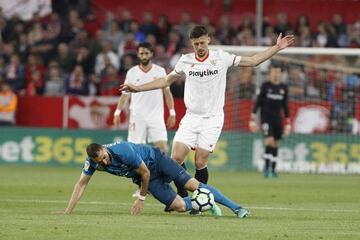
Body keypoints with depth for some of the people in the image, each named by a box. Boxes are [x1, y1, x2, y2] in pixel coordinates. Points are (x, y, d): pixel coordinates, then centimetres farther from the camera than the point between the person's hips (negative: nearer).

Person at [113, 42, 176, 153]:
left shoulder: (160, 71, 4)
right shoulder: (131, 73, 4)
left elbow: (167, 93, 8)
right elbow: (125, 95, 9)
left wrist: (172, 113, 3)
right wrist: (117, 112, 1)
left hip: (156, 118, 0)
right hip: (137, 118, 0)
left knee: (162, 147, -11)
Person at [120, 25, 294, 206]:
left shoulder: (221, 57, -1)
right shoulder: (185, 61, 5)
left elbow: (252, 61, 5)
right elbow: (166, 81, 17)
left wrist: (277, 47, -1)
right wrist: (138, 88, 15)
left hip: (212, 118, -2)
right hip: (191, 117, 2)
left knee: (200, 163, -9)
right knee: (176, 157, -11)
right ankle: (182, 197, 5)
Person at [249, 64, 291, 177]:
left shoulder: (283, 88, 7)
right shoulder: (265, 86, -3)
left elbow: (285, 105, 14)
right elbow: (258, 101, -2)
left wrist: (288, 122, 13)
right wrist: (253, 118, -8)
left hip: (277, 119, 4)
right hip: (266, 118, -4)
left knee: (276, 144, 6)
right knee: (270, 141, -19)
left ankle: (273, 169, 16)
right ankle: (266, 167, -13)